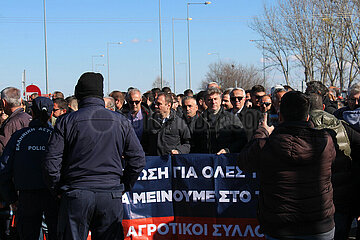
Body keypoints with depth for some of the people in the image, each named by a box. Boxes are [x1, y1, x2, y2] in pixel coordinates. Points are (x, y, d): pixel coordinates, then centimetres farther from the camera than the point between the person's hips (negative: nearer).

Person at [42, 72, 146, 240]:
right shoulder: (121, 122, 3)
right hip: (112, 197, 2)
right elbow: (138, 159, 3)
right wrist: (124, 187, 13)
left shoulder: (67, 122, -2)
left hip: (75, 194, -1)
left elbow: (51, 162, -6)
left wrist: (58, 190, 7)